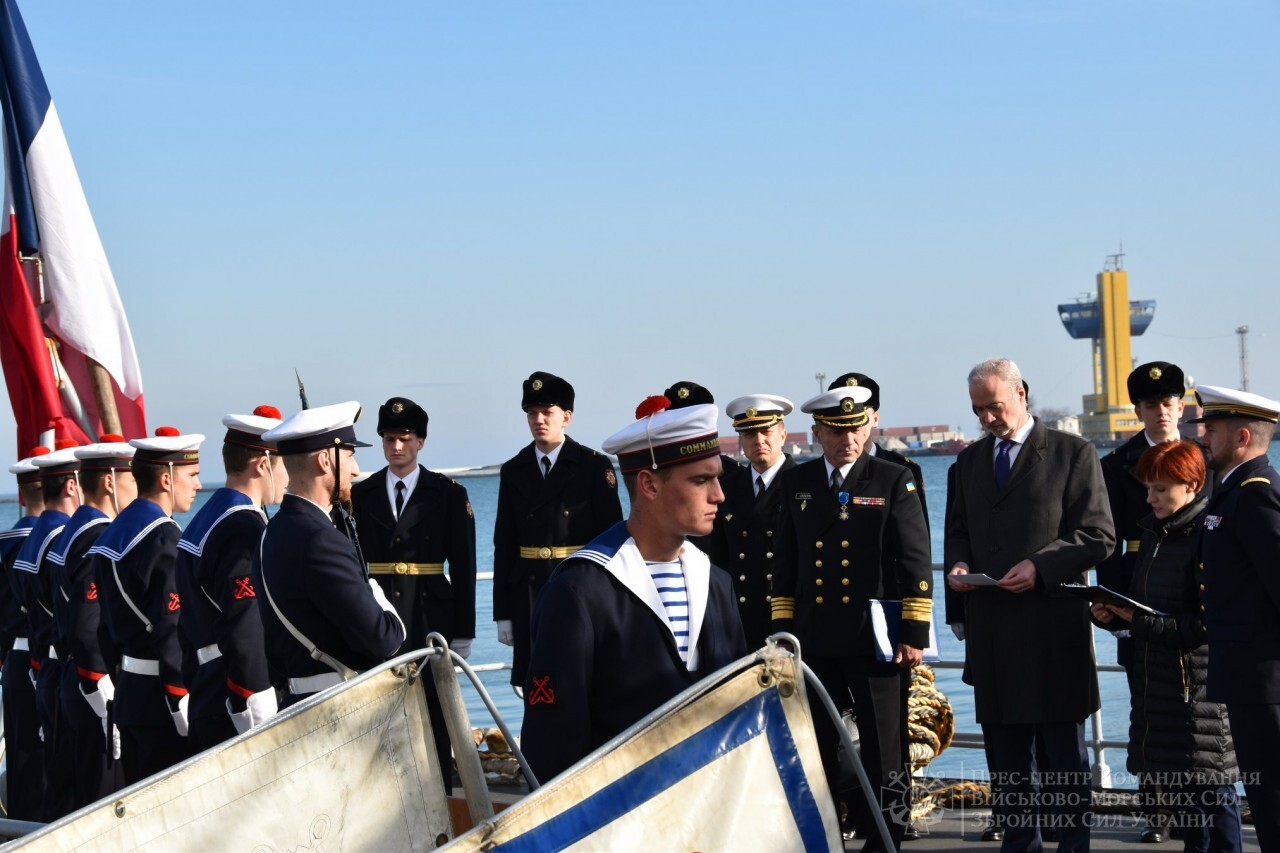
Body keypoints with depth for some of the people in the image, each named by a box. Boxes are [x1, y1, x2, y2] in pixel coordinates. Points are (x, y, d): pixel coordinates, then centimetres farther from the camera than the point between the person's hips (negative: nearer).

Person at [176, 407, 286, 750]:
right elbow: (245, 640, -23)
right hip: (239, 710, -10)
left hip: (207, 703, 10)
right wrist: (265, 735, -22)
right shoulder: (245, 531, -16)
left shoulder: (205, 520, 15)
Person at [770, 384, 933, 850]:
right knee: (817, 746, 9)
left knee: (884, 746, 2)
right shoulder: (796, 483, 9)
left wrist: (915, 633, -8)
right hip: (814, 642, 3)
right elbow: (785, 562, 13)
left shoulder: (894, 481, 0)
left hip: (878, 638, -3)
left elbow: (916, 563, -3)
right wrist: (783, 629, 8)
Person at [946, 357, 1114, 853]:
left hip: (1052, 621, -5)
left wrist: (1039, 566, -16)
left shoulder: (1073, 453, -1)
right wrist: (957, 563, 1)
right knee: (1004, 747, 9)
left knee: (1062, 749, 1)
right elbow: (958, 530, 24)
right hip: (990, 624, 5)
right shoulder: (970, 461, 16)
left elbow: (1099, 535, -5)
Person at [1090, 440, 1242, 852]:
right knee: (1173, 790, 13)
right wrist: (1111, 615, 1)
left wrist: (1144, 622, -19)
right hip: (1156, 683, 8)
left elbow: (1210, 622, -18)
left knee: (1210, 793, -2)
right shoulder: (1153, 533, 13)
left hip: (1200, 689, -8)